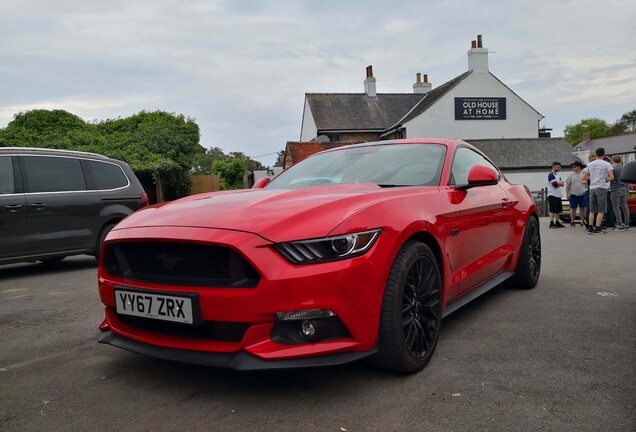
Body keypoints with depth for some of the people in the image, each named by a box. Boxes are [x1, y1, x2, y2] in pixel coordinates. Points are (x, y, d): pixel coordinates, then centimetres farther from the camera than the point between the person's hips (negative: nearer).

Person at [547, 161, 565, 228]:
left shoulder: (557, 175, 20)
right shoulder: (551, 175, -9)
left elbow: (562, 184, 14)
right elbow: (555, 184, -19)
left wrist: (559, 183, -9)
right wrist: (560, 183, 3)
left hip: (558, 195, 9)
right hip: (552, 195, -9)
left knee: (558, 210, 10)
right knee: (552, 210, -10)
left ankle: (557, 223, 15)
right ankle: (551, 223, -11)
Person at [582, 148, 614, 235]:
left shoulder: (590, 164, 8)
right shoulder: (606, 164, -5)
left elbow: (584, 177, 12)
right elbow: (612, 177, -14)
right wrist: (607, 179, 4)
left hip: (592, 188, 5)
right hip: (601, 188, -5)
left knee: (592, 210, 9)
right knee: (601, 210, -1)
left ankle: (591, 228, 6)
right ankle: (597, 228, -5)